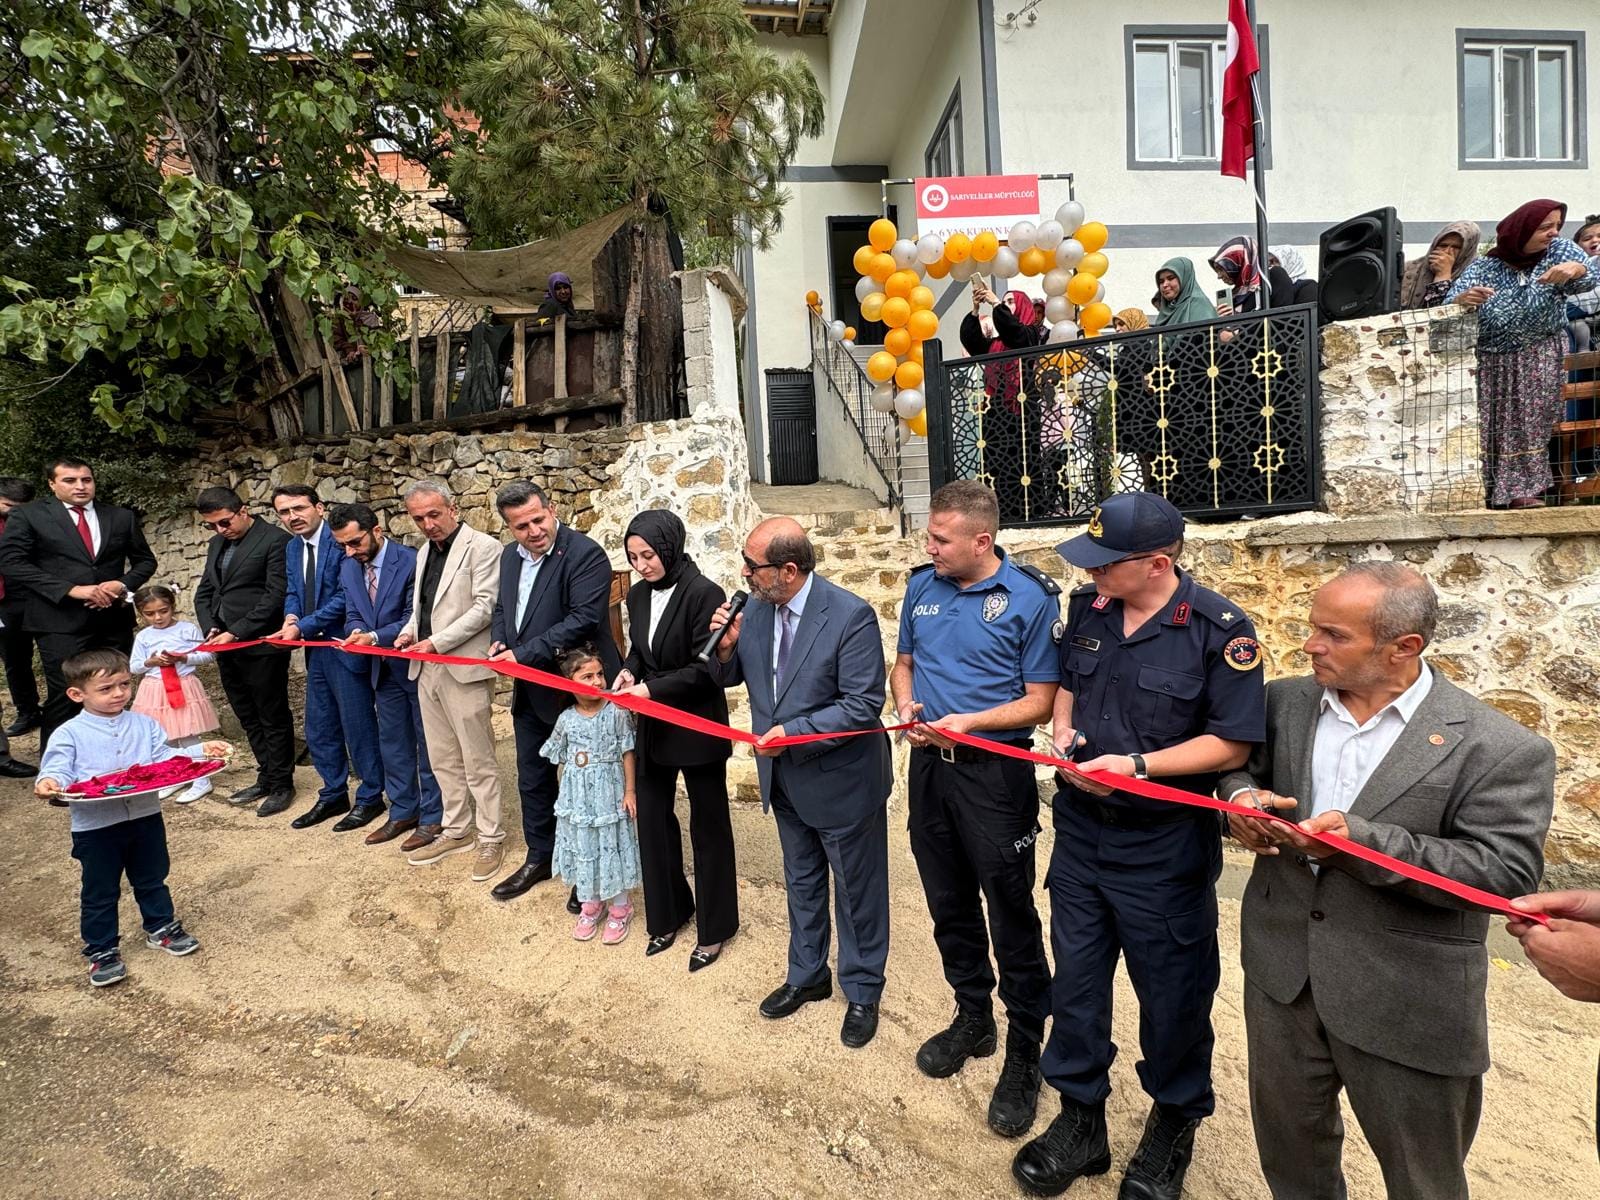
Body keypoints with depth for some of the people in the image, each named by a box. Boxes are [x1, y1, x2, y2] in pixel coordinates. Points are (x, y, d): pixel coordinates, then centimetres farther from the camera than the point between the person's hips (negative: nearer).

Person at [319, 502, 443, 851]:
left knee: (427, 742, 4)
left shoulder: (411, 561, -18)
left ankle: (433, 816, 16)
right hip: (382, 667, 7)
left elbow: (414, 619, -18)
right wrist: (356, 633, -16)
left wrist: (374, 636, -28)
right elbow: (352, 615, 6)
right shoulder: (348, 567, 3)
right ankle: (403, 812, 29)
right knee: (392, 742, 15)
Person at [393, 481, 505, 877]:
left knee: (478, 760, 1)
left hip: (464, 669, -8)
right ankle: (456, 831, 28)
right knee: (443, 758, 15)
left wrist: (436, 642, -18)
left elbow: (485, 607, -15)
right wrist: (409, 631, 4)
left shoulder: (482, 547, -9)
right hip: (427, 670, 8)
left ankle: (491, 838, 13)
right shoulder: (424, 552, 16)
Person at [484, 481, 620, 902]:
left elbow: (584, 619, -26)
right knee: (533, 779, 19)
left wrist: (524, 654, -24)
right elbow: (501, 608, 18)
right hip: (529, 691, 8)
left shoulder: (585, 554, -19)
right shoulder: (510, 556, 6)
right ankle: (540, 857, 38)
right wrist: (499, 641, -4)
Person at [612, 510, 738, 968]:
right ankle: (668, 914, 34)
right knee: (652, 819, 13)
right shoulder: (638, 595, 3)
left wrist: (651, 689, -24)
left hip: (697, 728, -6)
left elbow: (704, 668, -19)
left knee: (708, 826, 9)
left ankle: (714, 929, 26)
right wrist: (629, 670, -6)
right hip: (653, 728, 6)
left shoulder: (704, 594, -18)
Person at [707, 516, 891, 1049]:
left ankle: (862, 992, 37)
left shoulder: (851, 615, -25)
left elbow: (863, 705, -25)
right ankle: (807, 976, 47)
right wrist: (726, 647, -16)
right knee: (802, 883, 25)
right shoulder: (755, 609, -6)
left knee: (856, 891, 15)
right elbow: (730, 677, 6)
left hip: (842, 780, -6)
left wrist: (793, 733, -27)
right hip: (785, 780, 6)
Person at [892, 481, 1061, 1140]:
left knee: (1010, 914, 4)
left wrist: (968, 722, -22)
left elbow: (1040, 699, -11)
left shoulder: (1031, 597, -13)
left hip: (994, 770, -5)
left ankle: (1024, 1050, 24)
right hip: (928, 764, 6)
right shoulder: (922, 584, 2)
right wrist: (906, 705, -6)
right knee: (948, 903, 18)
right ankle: (972, 1018, 38)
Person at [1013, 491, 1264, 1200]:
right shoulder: (1087, 608, 0)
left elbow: (1234, 743, -15)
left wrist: (1136, 766, -23)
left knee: (1171, 990, 14)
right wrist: (1063, 733, -3)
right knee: (1075, 978, 15)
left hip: (1165, 844, -5)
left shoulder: (1219, 630, -16)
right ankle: (1080, 1121, 36)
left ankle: (1174, 1127, 40)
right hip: (1081, 828, 5)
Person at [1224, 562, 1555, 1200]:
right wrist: (1241, 798, -12)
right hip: (1281, 973, 4)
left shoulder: (1501, 749, -13)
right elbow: (1240, 765, 11)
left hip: (1409, 1005, -4)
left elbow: (1507, 871, -17)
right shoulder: (1285, 701, 1)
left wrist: (1362, 841, -28)